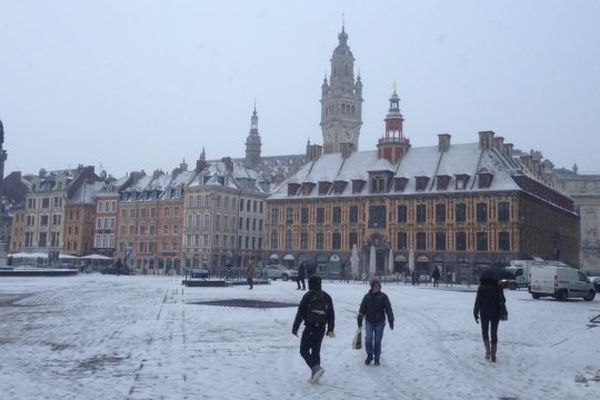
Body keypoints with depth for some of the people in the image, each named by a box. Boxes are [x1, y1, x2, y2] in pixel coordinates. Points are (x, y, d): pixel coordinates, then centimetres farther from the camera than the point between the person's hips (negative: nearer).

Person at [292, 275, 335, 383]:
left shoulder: (307, 296, -10)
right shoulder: (327, 297, 7)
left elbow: (300, 313, -10)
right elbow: (331, 314, 10)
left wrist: (295, 328, -3)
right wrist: (331, 329, 15)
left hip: (310, 328, -6)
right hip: (321, 328, 6)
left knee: (304, 351, 4)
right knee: (316, 351, 14)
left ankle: (316, 368, -17)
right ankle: (314, 376, 14)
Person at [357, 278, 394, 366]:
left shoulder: (383, 296, -3)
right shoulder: (367, 296, 1)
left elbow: (388, 309, -3)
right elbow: (362, 309, 7)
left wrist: (391, 321, -8)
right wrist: (360, 320, 5)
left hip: (380, 322, -1)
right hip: (369, 321, 1)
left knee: (377, 341, 4)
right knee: (368, 340, -7)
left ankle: (377, 358, 19)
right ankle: (369, 356, 14)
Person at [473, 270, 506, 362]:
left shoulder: (481, 288, -8)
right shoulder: (498, 287, -1)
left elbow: (478, 302, -10)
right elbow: (502, 300, 3)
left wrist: (475, 314, -3)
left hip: (484, 313, -2)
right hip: (496, 314, 2)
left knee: (485, 332, 14)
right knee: (494, 333, 10)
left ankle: (488, 351, -3)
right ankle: (493, 355, 9)